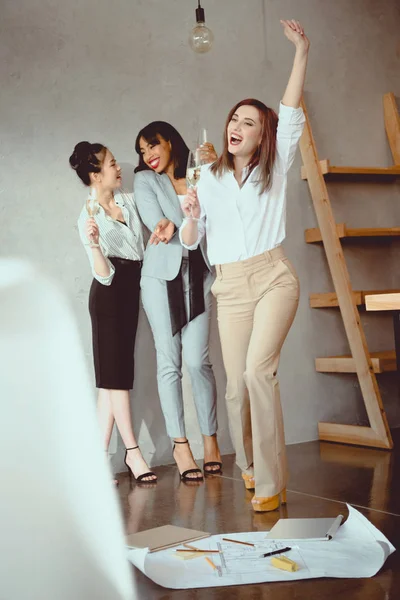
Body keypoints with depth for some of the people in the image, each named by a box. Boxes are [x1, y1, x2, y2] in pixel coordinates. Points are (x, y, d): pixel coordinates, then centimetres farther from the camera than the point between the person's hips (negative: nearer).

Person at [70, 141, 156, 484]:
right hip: (109, 294, -6)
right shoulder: (88, 218, -12)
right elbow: (105, 275, -17)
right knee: (116, 374, -3)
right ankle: (132, 453, 6)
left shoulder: (129, 200, 3)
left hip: (131, 289, 7)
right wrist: (93, 244, -33)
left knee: (113, 375, 7)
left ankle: (101, 454, 13)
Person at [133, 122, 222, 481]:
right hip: (162, 274, 0)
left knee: (198, 360, -7)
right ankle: (180, 445, 6)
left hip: (198, 273, 0)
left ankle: (211, 439, 7)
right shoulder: (145, 180, 10)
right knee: (169, 361, -2)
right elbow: (157, 223, -6)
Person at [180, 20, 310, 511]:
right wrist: (192, 216, -13)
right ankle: (247, 463, 26)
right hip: (230, 288, 2)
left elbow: (291, 115, -5)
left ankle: (271, 482, -13)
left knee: (259, 370, -20)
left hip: (273, 279, -2)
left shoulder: (275, 168, 7)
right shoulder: (210, 176, 11)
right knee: (237, 384, 0)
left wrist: (301, 52, -11)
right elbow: (189, 241, 9)